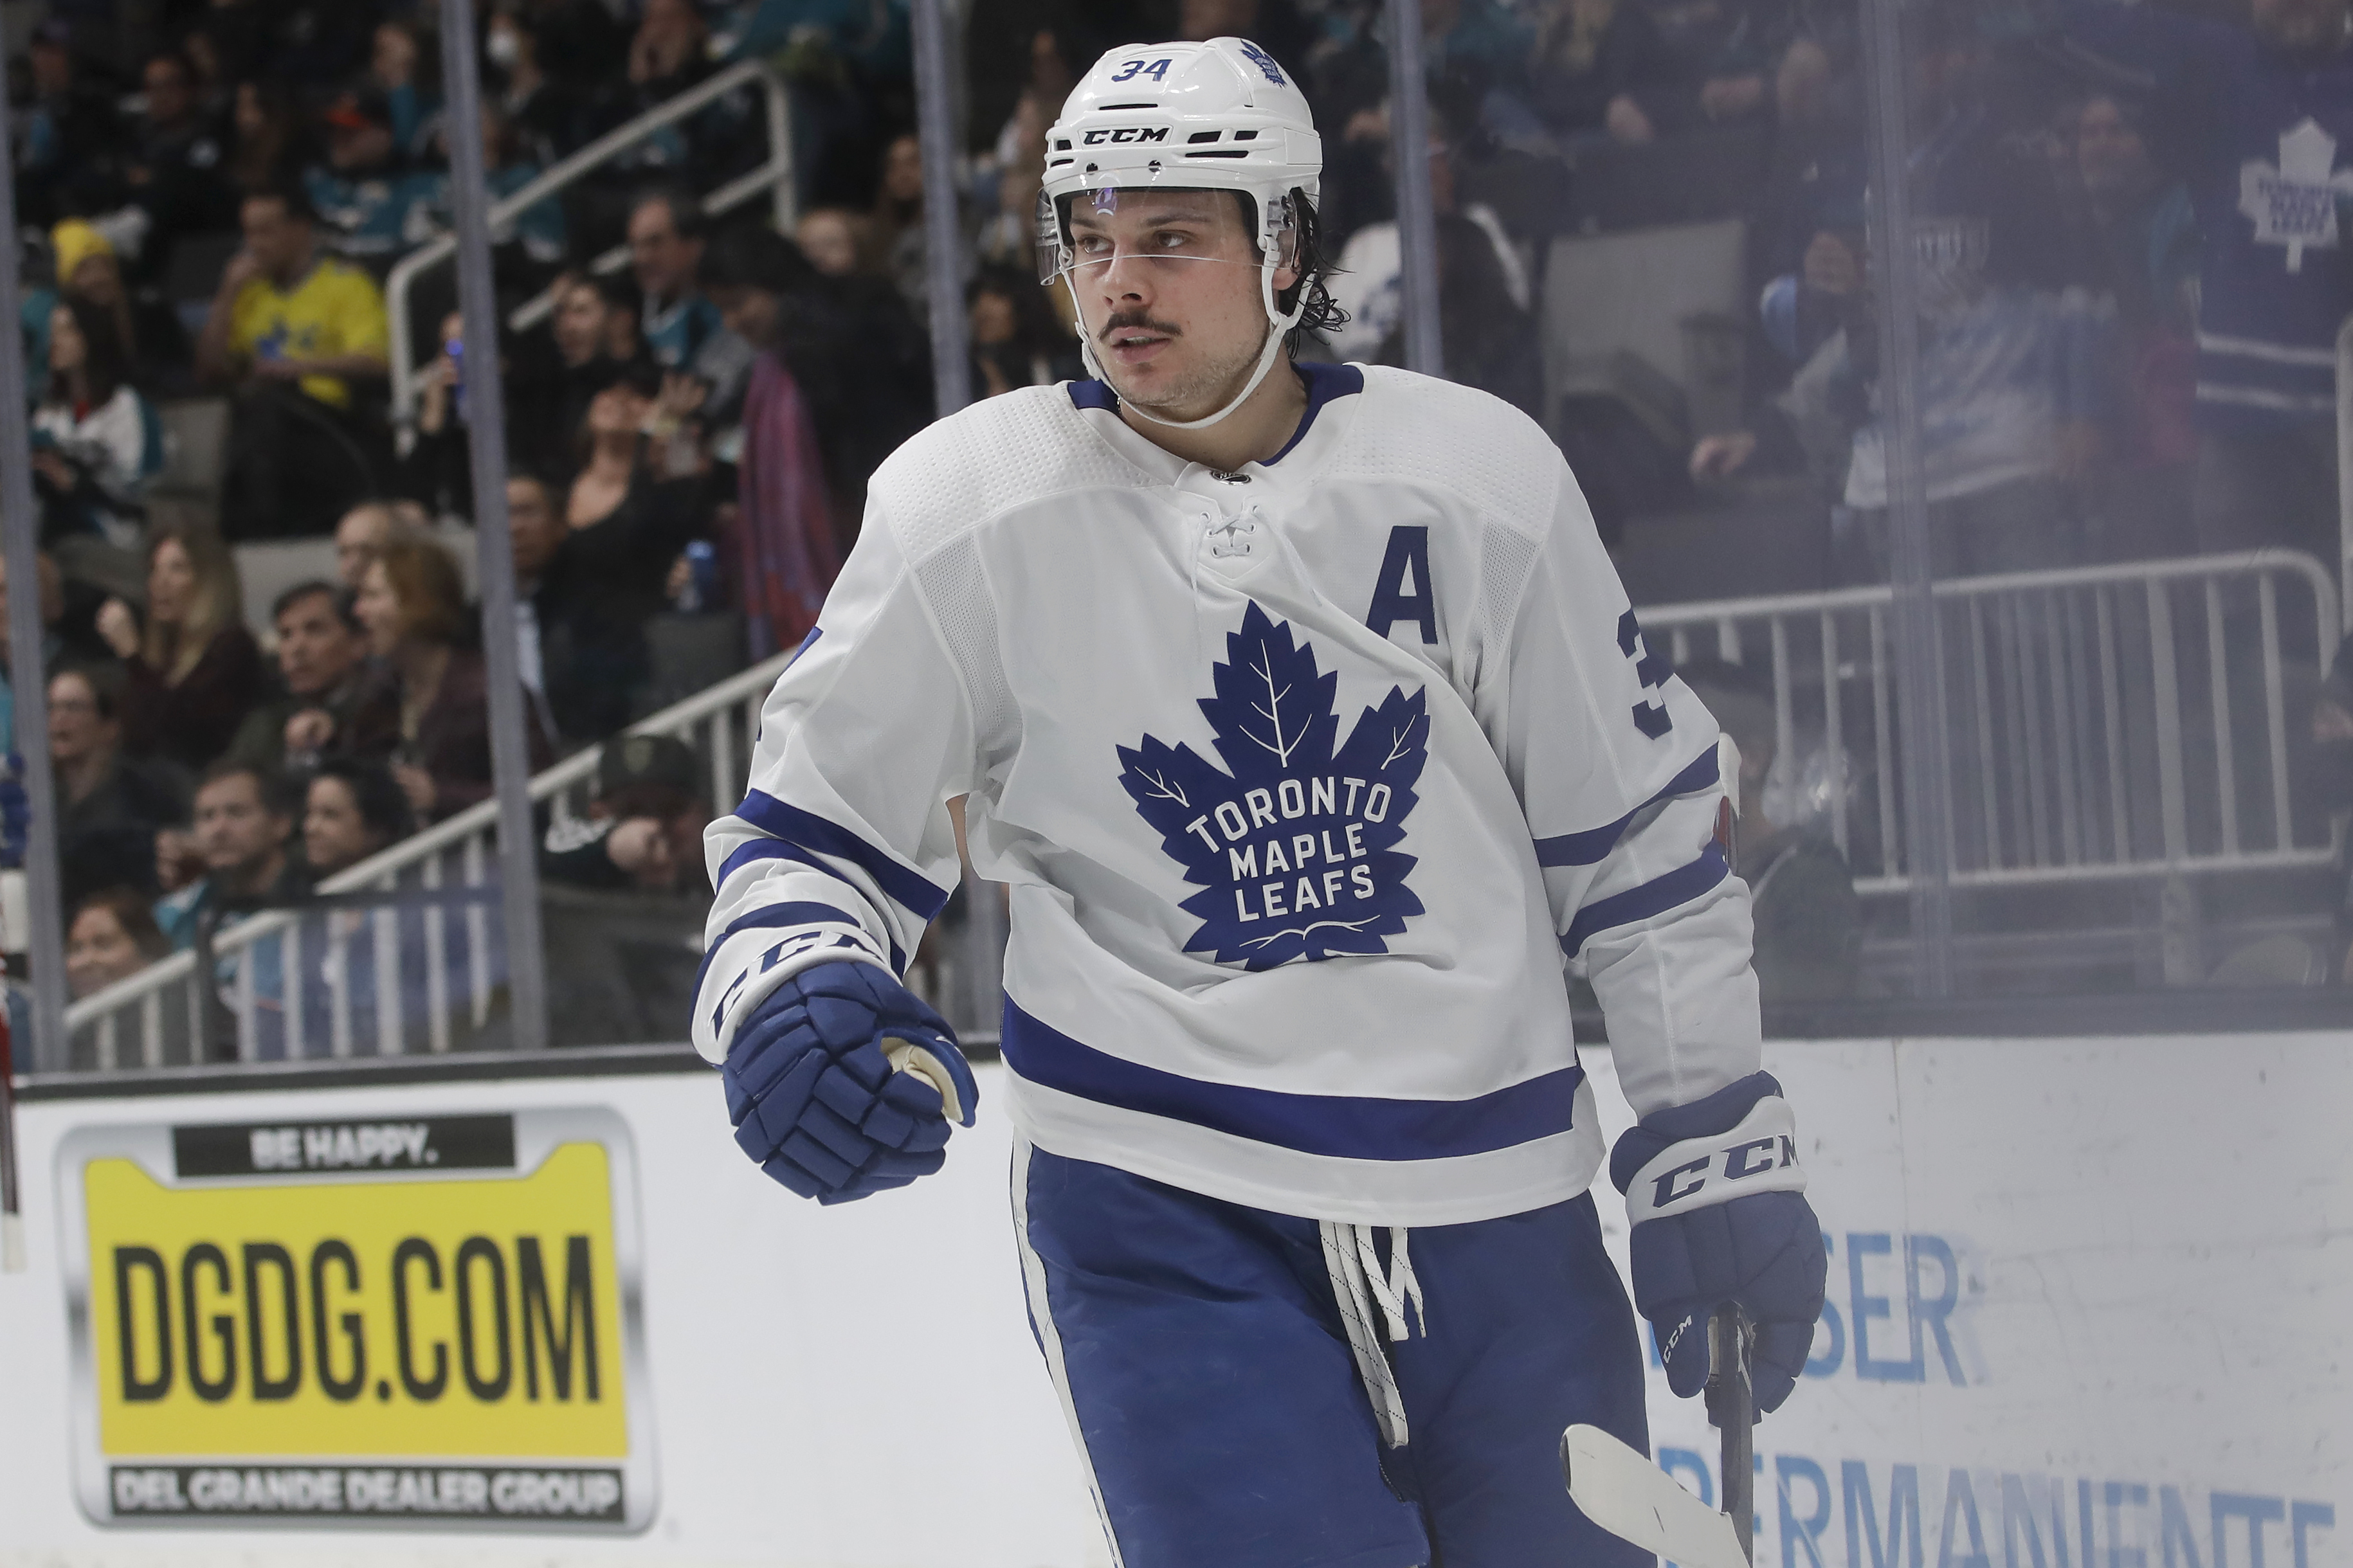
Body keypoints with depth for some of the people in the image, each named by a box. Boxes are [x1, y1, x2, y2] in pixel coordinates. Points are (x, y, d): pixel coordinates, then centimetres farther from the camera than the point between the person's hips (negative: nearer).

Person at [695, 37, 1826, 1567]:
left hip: (1492, 1200, 2)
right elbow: (819, 825, 4)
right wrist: (793, 993, -18)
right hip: (1160, 1209, -2)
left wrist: (1718, 1150, 7)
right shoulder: (970, 507, -4)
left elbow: (1641, 833, 6)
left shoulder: (1480, 478, -2)